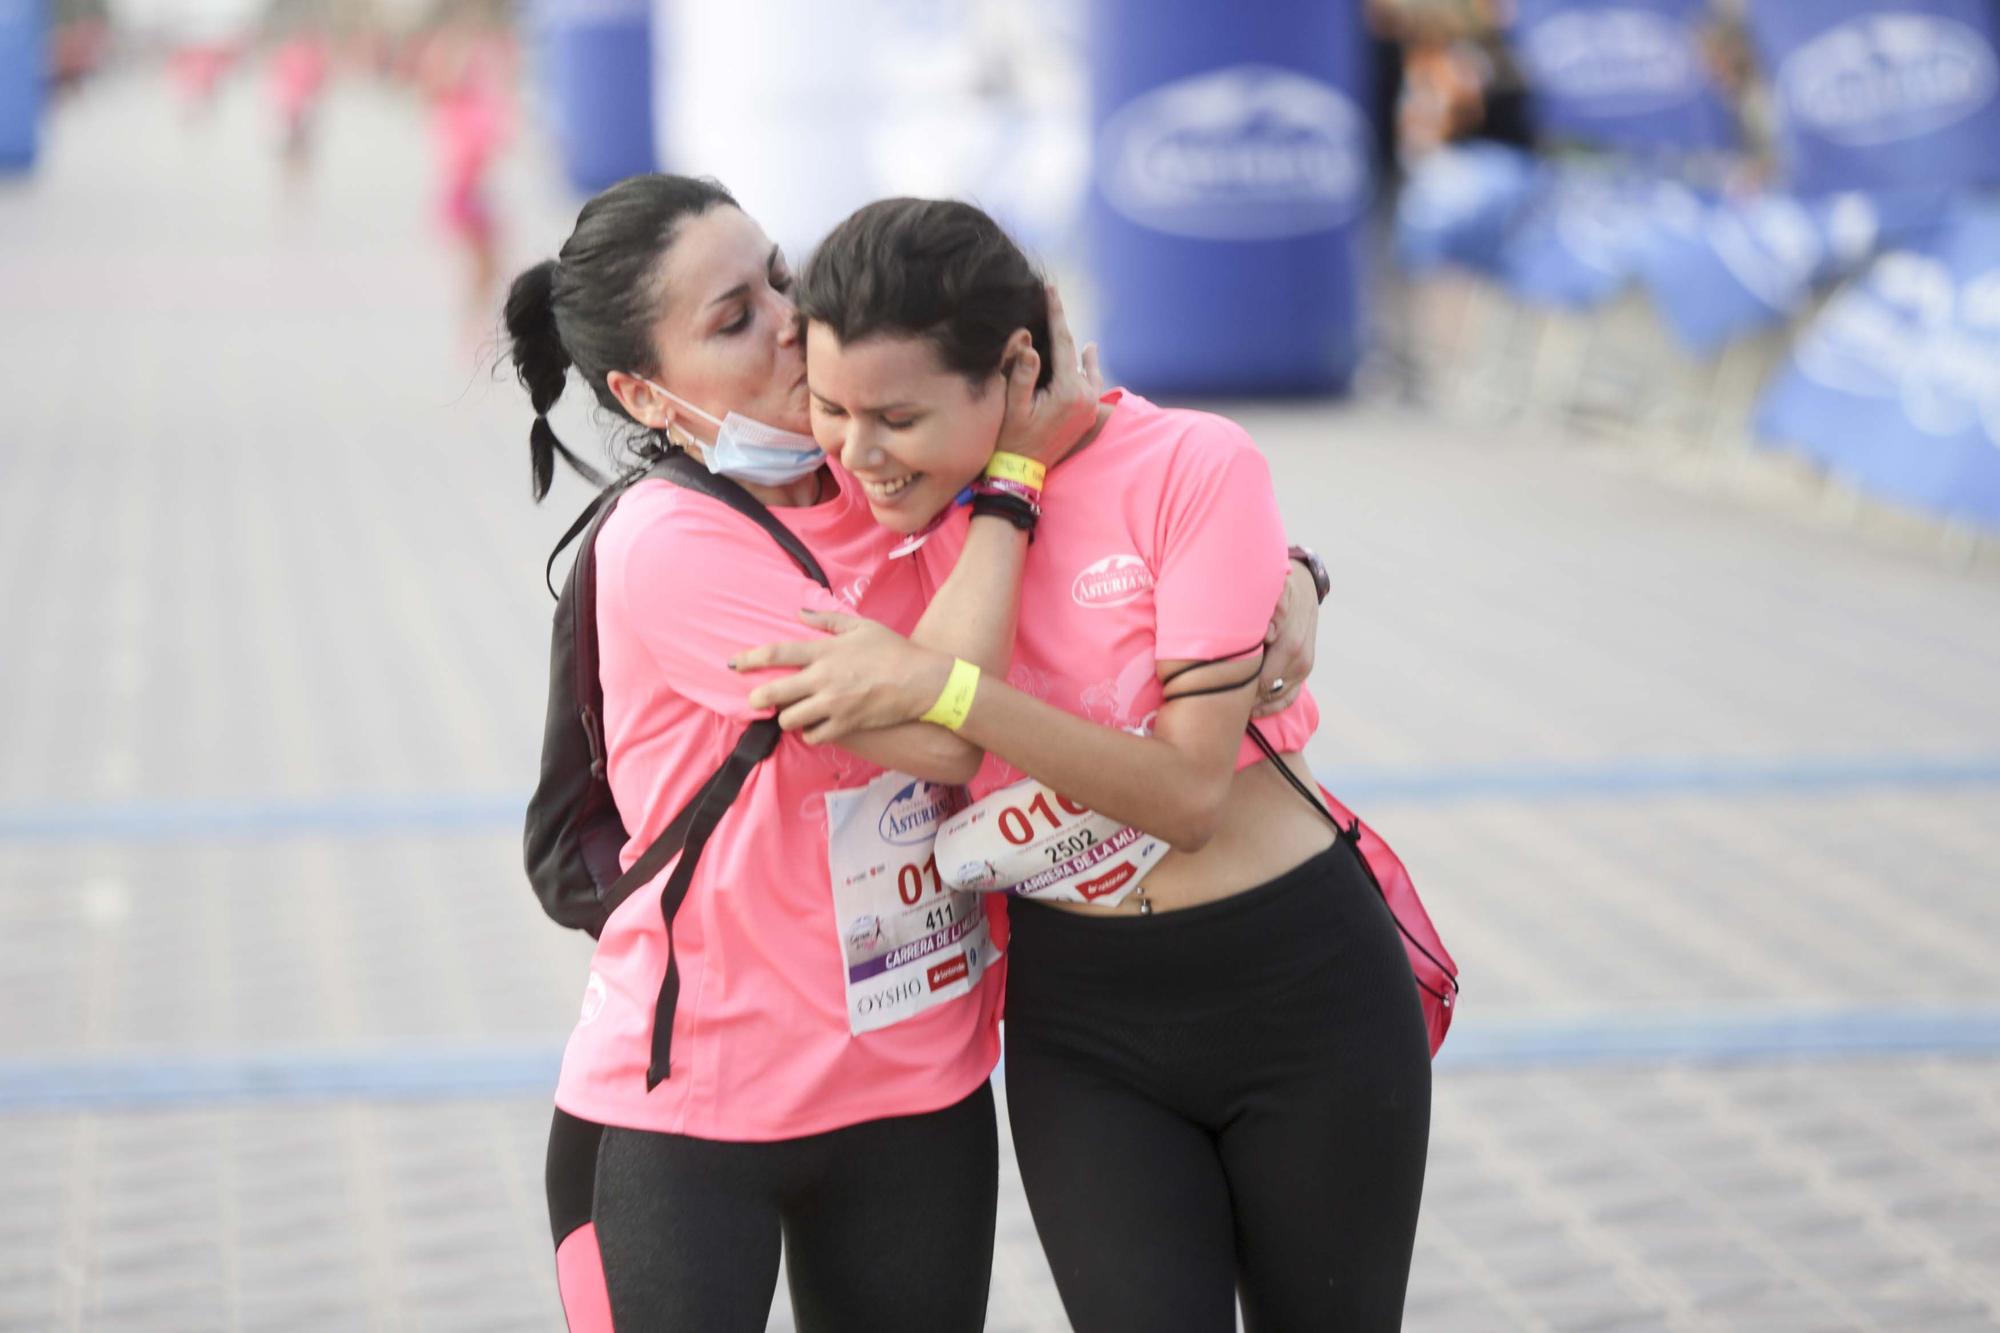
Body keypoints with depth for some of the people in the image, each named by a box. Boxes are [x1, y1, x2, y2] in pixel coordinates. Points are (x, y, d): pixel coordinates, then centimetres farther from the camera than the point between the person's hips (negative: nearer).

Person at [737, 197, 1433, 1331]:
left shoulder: (1192, 467, -17)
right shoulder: (884, 498, -4)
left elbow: (1188, 793, -22)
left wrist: (934, 685, -29)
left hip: (1298, 993, -3)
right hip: (1077, 1024, 3)